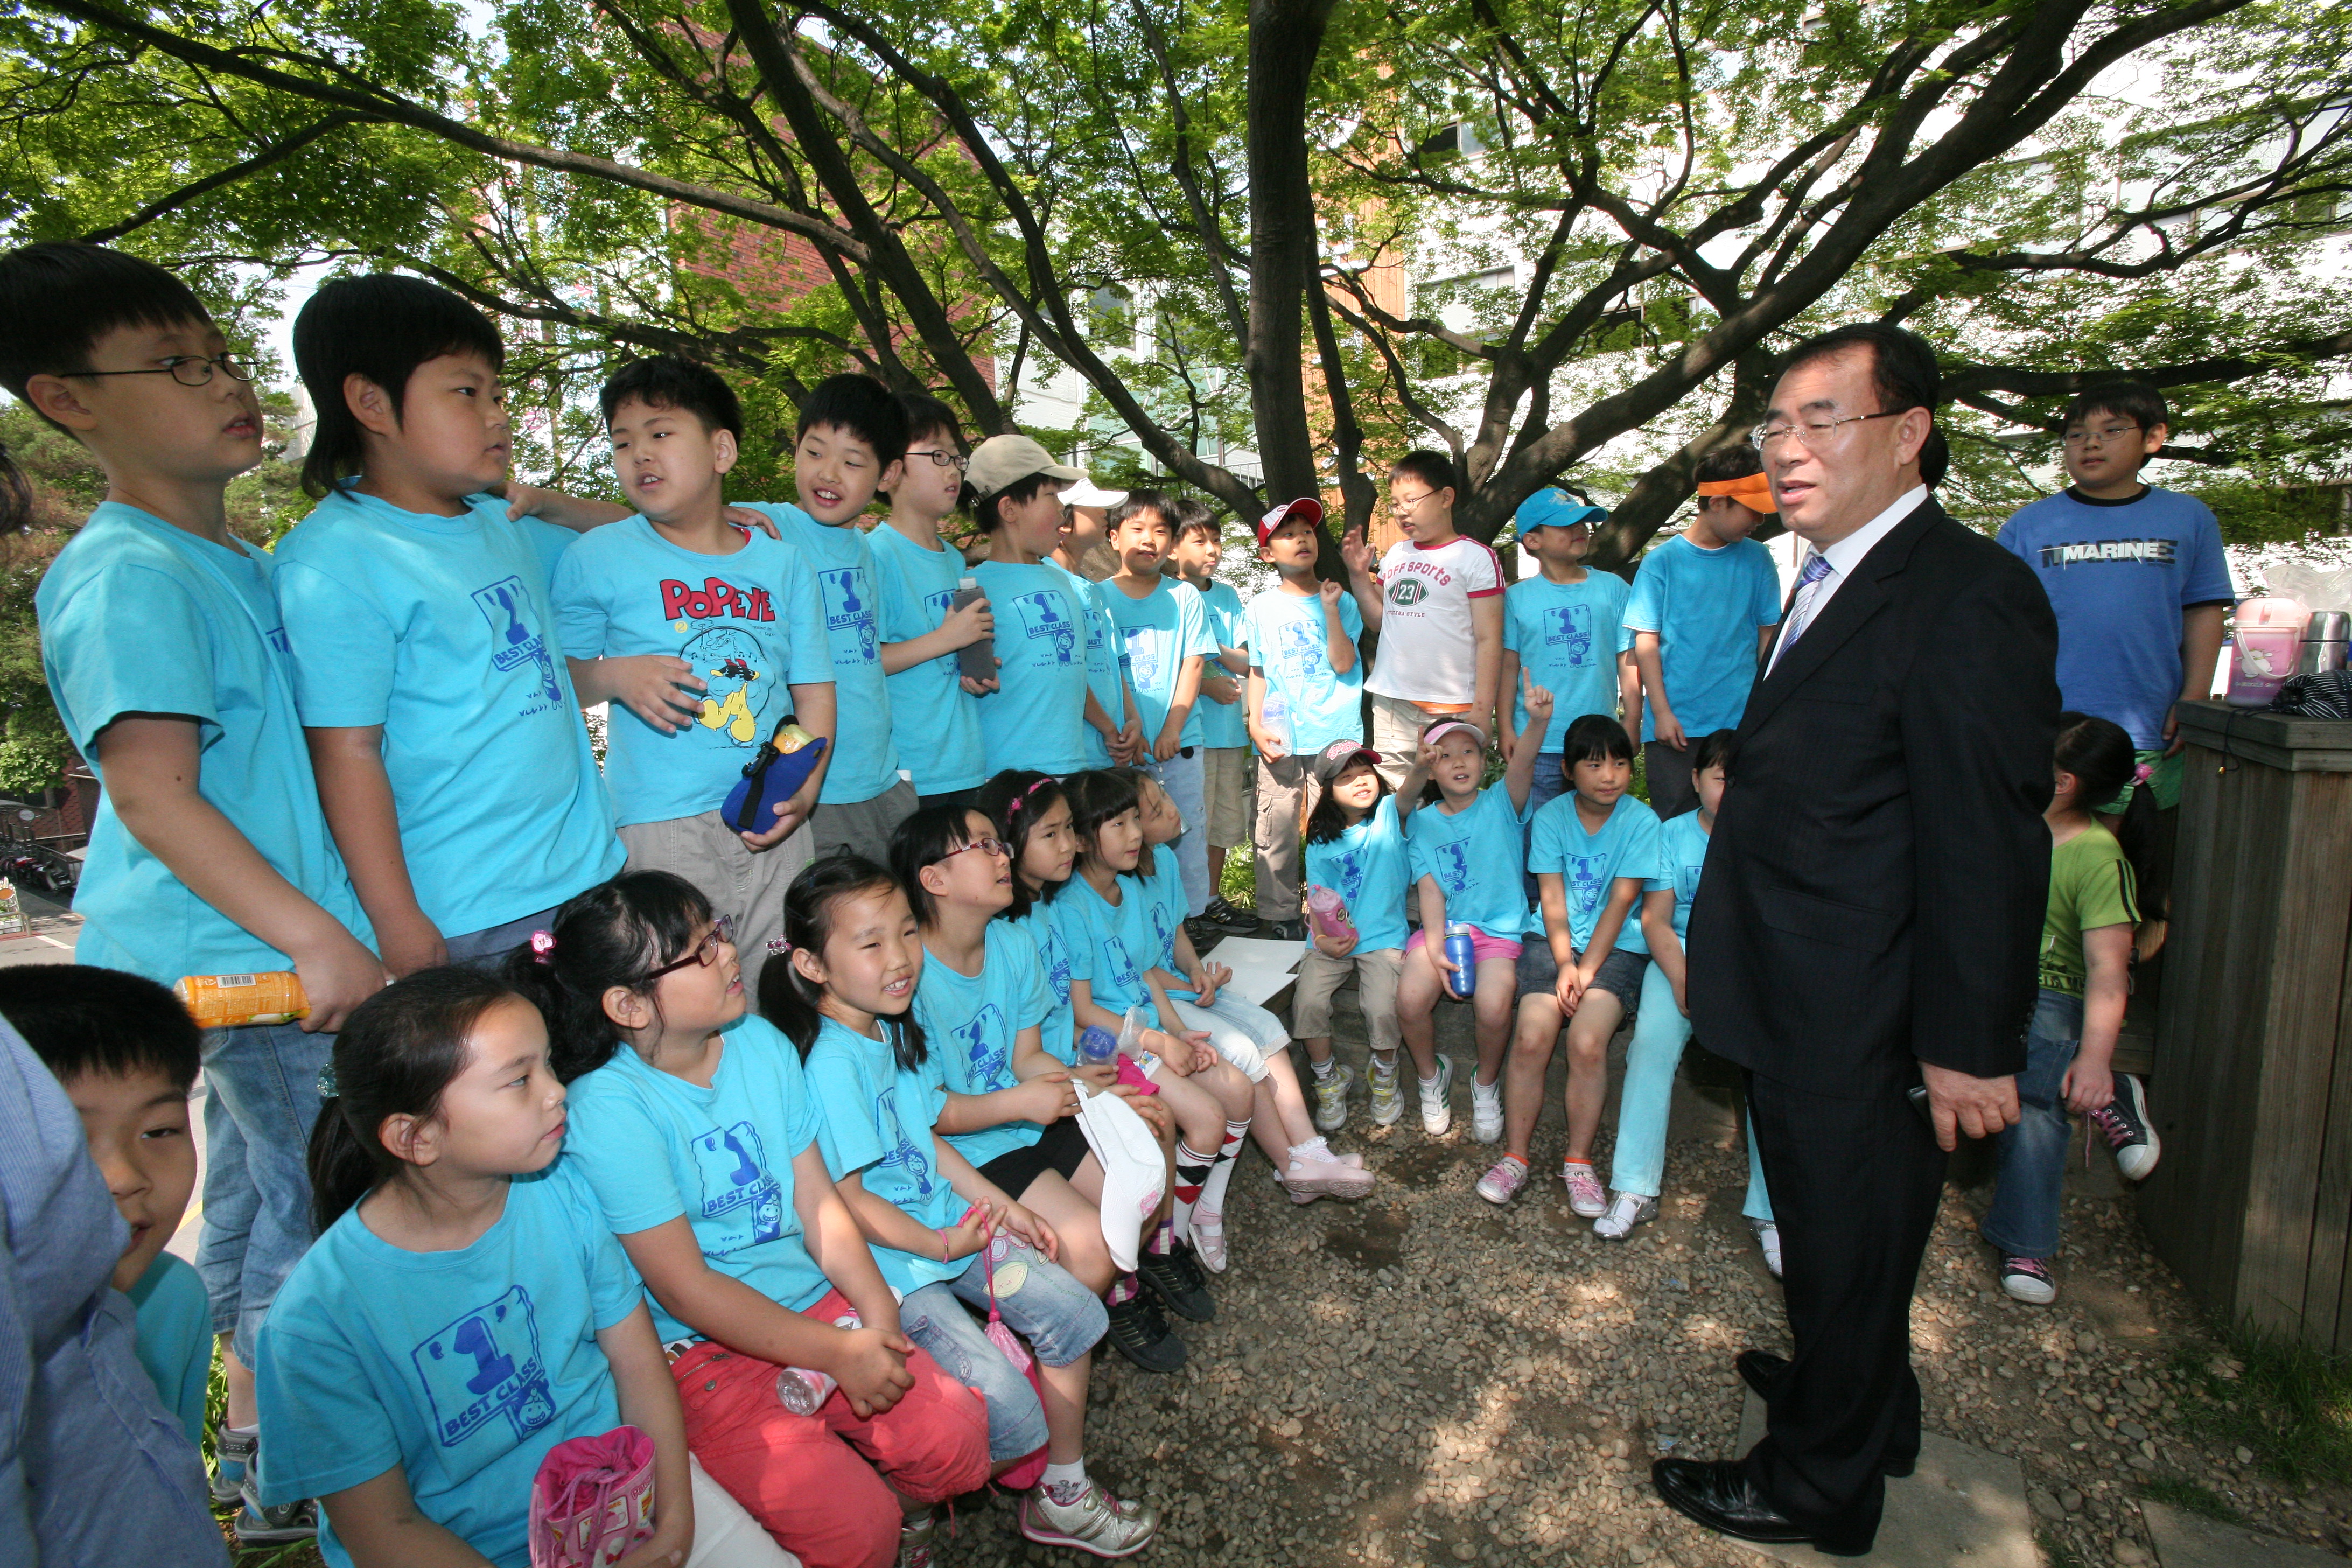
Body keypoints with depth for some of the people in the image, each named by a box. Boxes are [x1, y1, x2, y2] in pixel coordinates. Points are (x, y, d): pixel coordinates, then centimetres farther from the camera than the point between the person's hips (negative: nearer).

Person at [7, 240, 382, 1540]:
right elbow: (151, 791, -24)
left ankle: (254, 1436, 39)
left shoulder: (236, 564, 13)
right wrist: (316, 939, -26)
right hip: (242, 959, -10)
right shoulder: (127, 579, -17)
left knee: (259, 1191, 21)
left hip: (262, 948, 10)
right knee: (318, 1208, 1)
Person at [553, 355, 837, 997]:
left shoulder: (783, 562, 9)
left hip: (770, 825, 3)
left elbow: (814, 687, 9)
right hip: (658, 824, -2)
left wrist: (806, 788, -4)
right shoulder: (596, 559, 2)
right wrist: (616, 676, -14)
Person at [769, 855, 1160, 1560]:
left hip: (953, 1226, 9)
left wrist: (1000, 1205, 8)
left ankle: (1064, 1492, 23)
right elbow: (847, 1198, -22)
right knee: (1013, 1416, -15)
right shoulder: (831, 1063, -25)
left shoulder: (893, 1028, 3)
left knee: (1074, 1312, 6)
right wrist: (941, 1245, -13)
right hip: (887, 1264, -9)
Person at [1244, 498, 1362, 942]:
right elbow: (1257, 673, 11)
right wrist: (1256, 724, 0)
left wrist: (1330, 609, -10)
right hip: (1279, 737, 1)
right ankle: (1281, 919, 12)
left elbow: (1343, 664, -5)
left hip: (1335, 734, -1)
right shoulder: (1262, 607, 8)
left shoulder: (1340, 599, 6)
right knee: (1276, 831, 1)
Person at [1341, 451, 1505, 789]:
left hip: (1452, 709, -5)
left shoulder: (1476, 558, -3)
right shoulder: (1395, 555, 14)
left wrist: (1482, 709, -11)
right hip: (1390, 704, 5)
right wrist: (1358, 574, 8)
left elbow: (1488, 639, -6)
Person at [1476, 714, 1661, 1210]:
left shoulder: (1641, 821, -3)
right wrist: (1564, 965, -15)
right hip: (1556, 943, 2)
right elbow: (1552, 897, -2)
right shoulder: (1551, 816, 2)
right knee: (1530, 1038, -21)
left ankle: (1578, 1163, -7)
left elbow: (1621, 901, -8)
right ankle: (1514, 1158, -6)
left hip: (1617, 947, -1)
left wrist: (1587, 969, -14)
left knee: (1587, 1042, -25)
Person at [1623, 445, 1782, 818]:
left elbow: (1768, 634, 12)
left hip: (1741, 724, 3)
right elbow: (1646, 641, -2)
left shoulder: (1757, 560, 7)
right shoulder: (1662, 562, -2)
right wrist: (1662, 713, -8)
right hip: (1674, 727, -2)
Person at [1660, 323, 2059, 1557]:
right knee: (1825, 1233, 27)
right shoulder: (1834, 580, 9)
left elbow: (1987, 844, -22)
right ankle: (1854, 1394, 51)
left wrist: (1972, 1047, -19)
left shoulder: (1969, 598, -21)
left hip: (1862, 1028, -9)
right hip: (1798, 1010, 9)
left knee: (1847, 1246, 12)